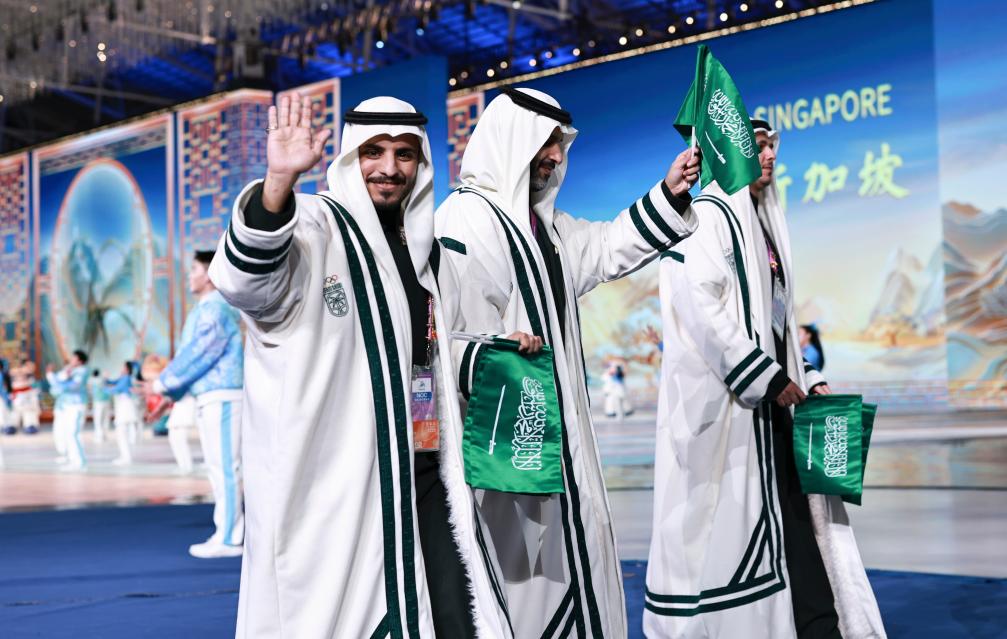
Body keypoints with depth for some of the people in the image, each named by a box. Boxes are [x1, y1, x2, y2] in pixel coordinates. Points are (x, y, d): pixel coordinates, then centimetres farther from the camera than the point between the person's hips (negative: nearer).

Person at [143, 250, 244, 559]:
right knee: (218, 467, 12)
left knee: (224, 467, -8)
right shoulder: (202, 310, 18)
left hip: (221, 396, -10)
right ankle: (231, 534, 17)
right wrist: (170, 394, 15)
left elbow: (197, 354, -18)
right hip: (208, 397, 10)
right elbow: (187, 355, 20)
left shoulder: (215, 310, -14)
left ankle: (227, 538, -5)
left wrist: (162, 383, -11)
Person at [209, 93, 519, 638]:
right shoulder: (315, 230, -4)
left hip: (425, 477, 6)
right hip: (335, 486, -6)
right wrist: (278, 183, -42)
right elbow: (246, 280, -27)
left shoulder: (427, 250, 17)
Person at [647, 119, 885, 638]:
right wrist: (768, 379, -17)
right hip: (725, 404, -9)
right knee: (729, 526, -6)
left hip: (770, 406, 9)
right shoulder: (707, 216, -8)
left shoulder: (763, 223, 20)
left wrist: (806, 377, 12)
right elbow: (702, 307, -20)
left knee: (797, 522, 5)